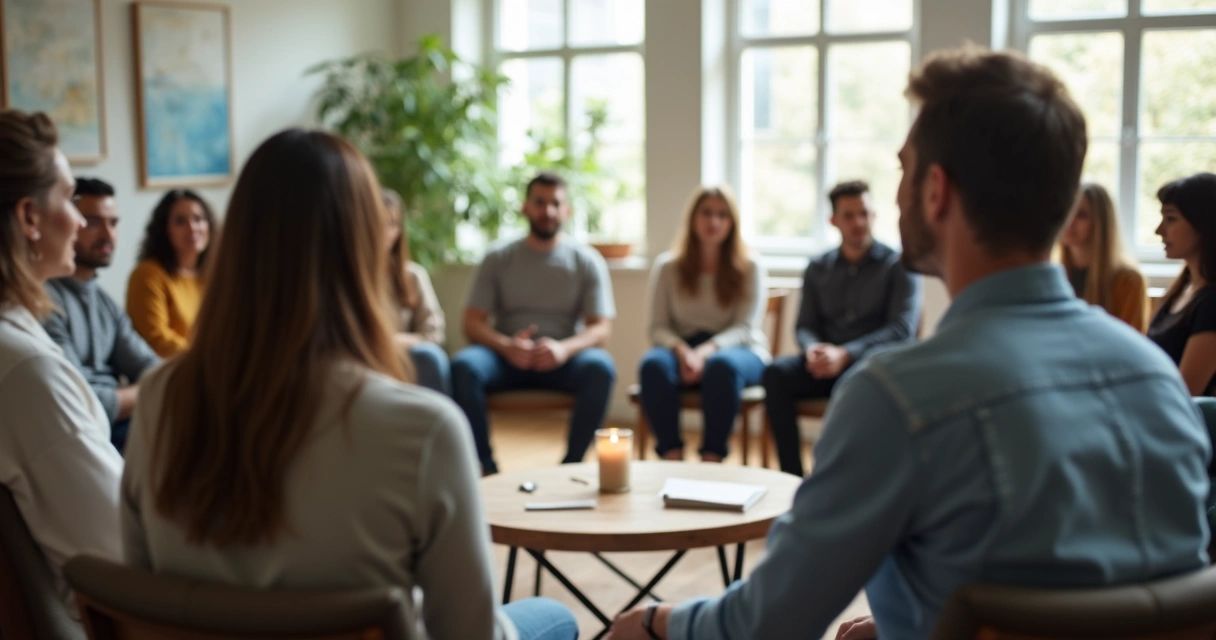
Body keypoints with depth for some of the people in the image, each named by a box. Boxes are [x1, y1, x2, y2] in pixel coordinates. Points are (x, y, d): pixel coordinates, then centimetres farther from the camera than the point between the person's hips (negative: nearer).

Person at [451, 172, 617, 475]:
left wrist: (564, 348, -24)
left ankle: (571, 464, -21)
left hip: (563, 358, 0)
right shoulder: (497, 259, 8)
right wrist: (506, 346, -22)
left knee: (600, 367, -32)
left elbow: (601, 327, -1)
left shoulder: (587, 261, 7)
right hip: (506, 358, 1)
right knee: (463, 365, -31)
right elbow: (473, 323, 1)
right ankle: (486, 466, -20)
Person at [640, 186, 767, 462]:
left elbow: (745, 328, -5)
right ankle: (672, 456, -34)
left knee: (722, 365, -38)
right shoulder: (667, 267, 9)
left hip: (737, 350, -1)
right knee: (653, 364, -33)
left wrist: (705, 352, -23)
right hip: (681, 348, 1)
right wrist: (682, 351, -20)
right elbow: (658, 327, 3)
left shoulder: (750, 269, 5)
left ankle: (712, 459, -35)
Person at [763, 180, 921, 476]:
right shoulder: (818, 269, 15)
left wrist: (845, 354, -23)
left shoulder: (898, 266, 2)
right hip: (827, 362, 4)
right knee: (776, 373, -26)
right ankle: (791, 475, -28)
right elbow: (805, 326, 12)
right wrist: (813, 349, -15)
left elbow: (902, 329, -10)